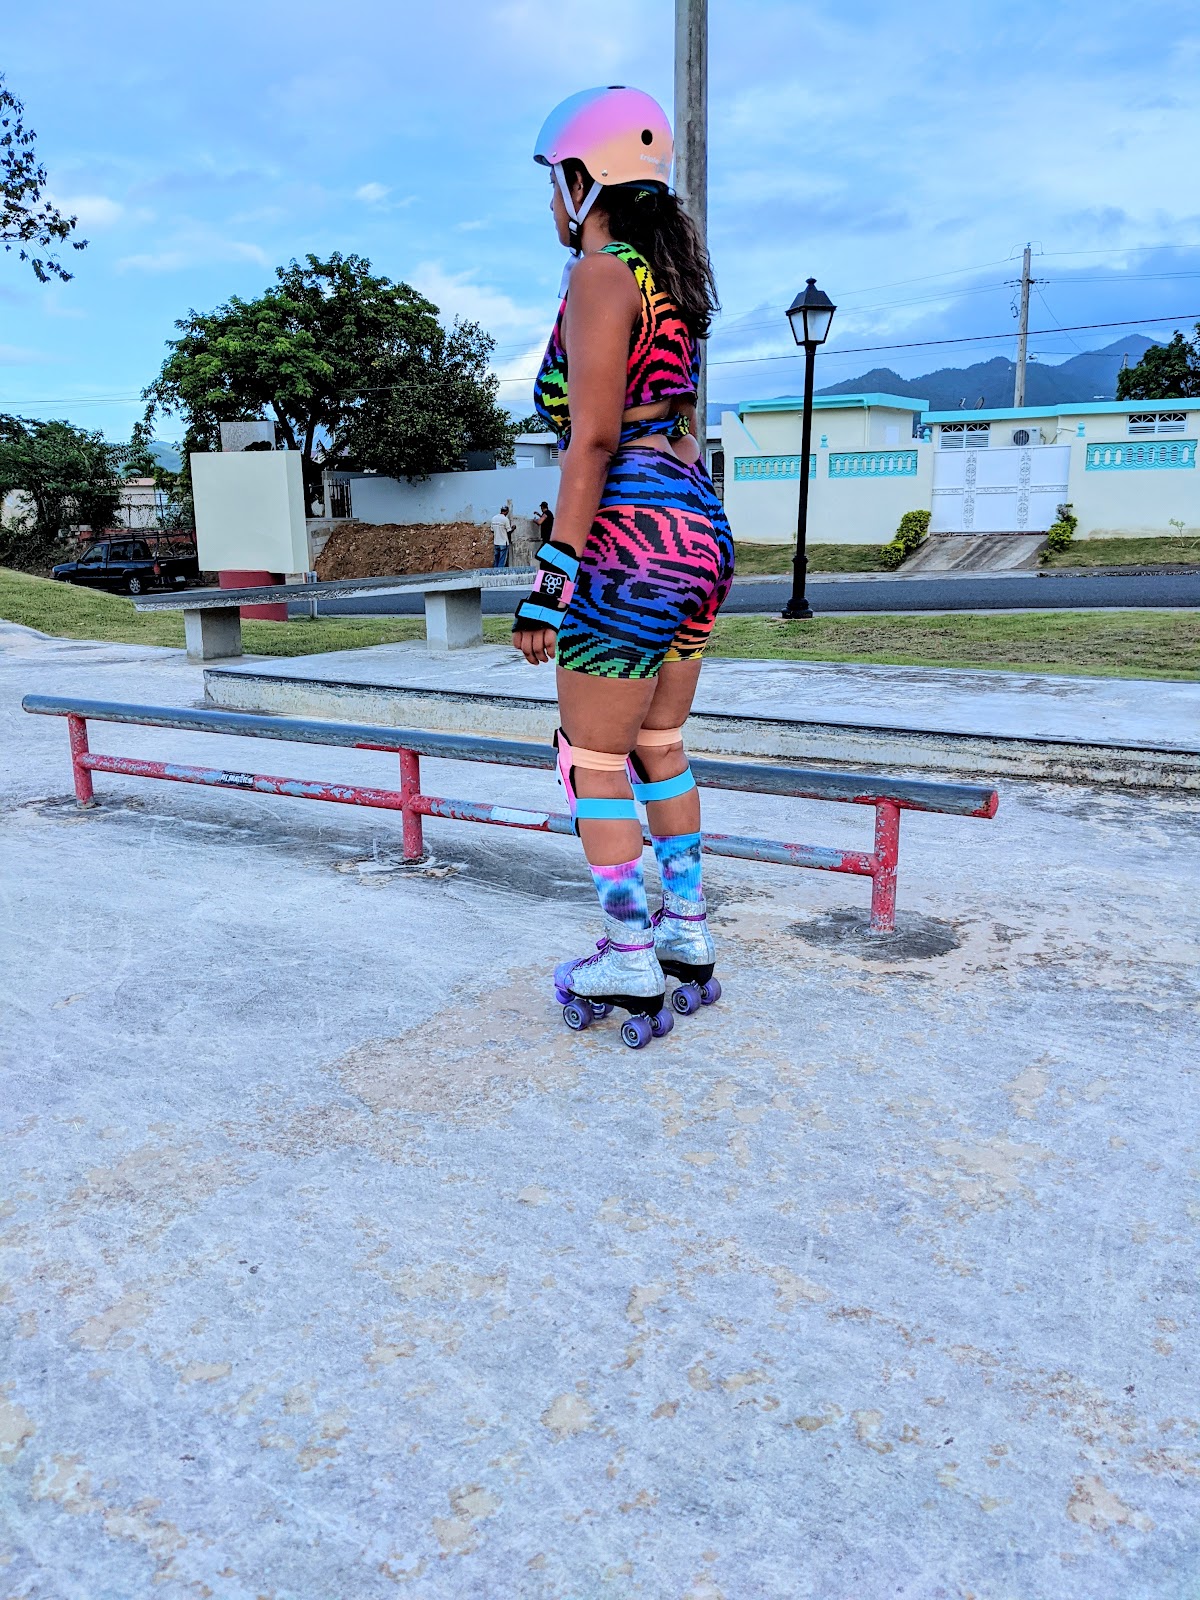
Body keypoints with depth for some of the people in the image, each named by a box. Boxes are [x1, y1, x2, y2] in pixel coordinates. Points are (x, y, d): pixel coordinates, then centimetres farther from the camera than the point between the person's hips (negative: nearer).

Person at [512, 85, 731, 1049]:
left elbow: (593, 438, -17)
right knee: (661, 750, 17)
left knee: (594, 762, 2)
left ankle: (632, 968, 10)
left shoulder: (601, 274, -8)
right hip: (700, 532, 9)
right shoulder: (669, 279, 18)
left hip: (629, 536, -9)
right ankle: (688, 936, 25)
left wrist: (553, 578, -16)